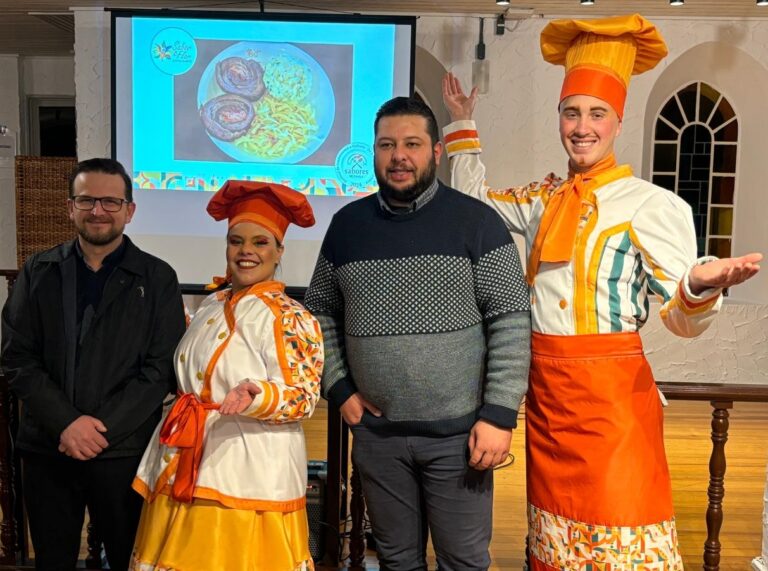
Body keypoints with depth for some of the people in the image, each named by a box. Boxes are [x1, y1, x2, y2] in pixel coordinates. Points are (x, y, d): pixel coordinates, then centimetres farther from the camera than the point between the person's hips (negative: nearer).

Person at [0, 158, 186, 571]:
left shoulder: (157, 279, 0)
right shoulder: (38, 272, 6)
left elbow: (161, 369, -6)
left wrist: (104, 428, -14)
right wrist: (66, 423, -12)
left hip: (124, 453, -2)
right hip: (47, 449, 2)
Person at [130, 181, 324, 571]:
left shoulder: (290, 319, -12)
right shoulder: (211, 305, 10)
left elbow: (303, 397, -18)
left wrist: (255, 396, -32)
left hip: (249, 475, -7)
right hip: (188, 467, 7)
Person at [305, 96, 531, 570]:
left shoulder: (477, 221, -6)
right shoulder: (347, 224, 5)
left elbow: (512, 322, -9)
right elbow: (321, 312, 14)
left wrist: (500, 414, -13)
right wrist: (339, 388, 4)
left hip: (459, 432, -3)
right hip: (376, 431, 3)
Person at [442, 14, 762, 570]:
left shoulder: (652, 204, -9)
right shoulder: (544, 198, 8)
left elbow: (682, 317, -11)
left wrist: (701, 285, -34)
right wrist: (463, 127, 24)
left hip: (611, 388, -6)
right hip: (544, 386, 6)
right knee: (557, 526, 18)